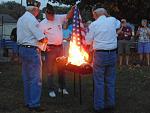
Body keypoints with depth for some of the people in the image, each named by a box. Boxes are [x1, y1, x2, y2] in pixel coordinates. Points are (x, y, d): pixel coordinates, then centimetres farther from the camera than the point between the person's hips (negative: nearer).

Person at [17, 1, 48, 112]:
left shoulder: (20, 19, 13)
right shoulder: (32, 19, -15)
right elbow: (42, 38, -16)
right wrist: (46, 39, 6)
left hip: (22, 48, 9)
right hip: (32, 50, -9)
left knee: (26, 78, 14)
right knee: (36, 79, -4)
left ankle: (28, 102, 20)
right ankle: (35, 105, -3)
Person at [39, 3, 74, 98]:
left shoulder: (59, 18, 3)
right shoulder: (43, 24, -7)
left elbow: (69, 16, 0)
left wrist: (73, 9, -19)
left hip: (60, 47, 4)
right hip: (50, 48, -4)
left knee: (61, 68, 13)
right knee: (50, 70, 0)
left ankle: (62, 87, 26)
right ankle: (51, 90, 8)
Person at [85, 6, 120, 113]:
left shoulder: (93, 25, -5)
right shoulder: (113, 20, 4)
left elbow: (88, 41, 4)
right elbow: (118, 24, 30)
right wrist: (108, 15, 26)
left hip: (100, 54, -4)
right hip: (112, 54, 4)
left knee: (99, 81, 4)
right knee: (110, 80, 13)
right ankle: (110, 103, 19)